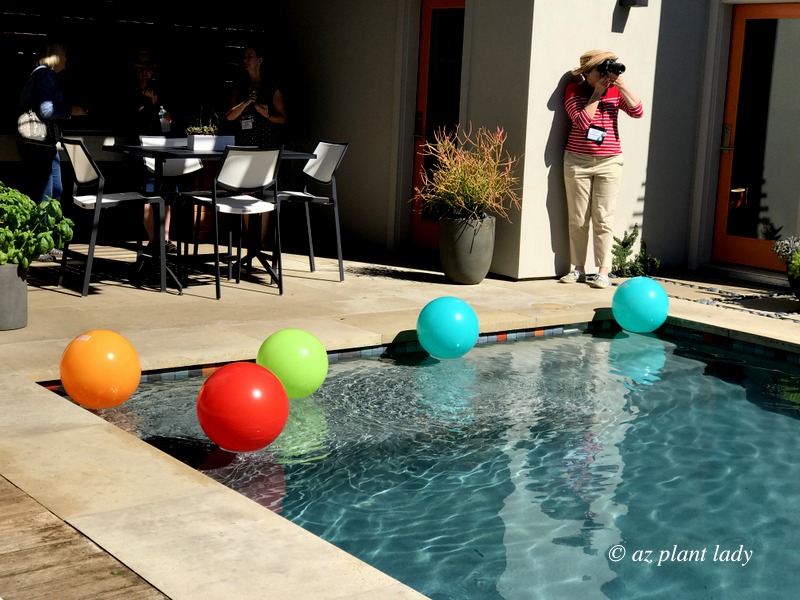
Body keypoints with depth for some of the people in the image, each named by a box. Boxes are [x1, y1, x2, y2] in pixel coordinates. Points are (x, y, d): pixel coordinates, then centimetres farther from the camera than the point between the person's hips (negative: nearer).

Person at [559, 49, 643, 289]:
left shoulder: (615, 91, 5)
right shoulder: (574, 91, 0)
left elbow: (637, 111, -8)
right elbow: (582, 121, -13)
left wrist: (621, 84, -13)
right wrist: (597, 93, -12)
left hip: (609, 162, 0)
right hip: (577, 161, 0)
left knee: (603, 218, -2)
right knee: (577, 218, 4)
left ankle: (603, 270, -1)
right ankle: (578, 268, 12)